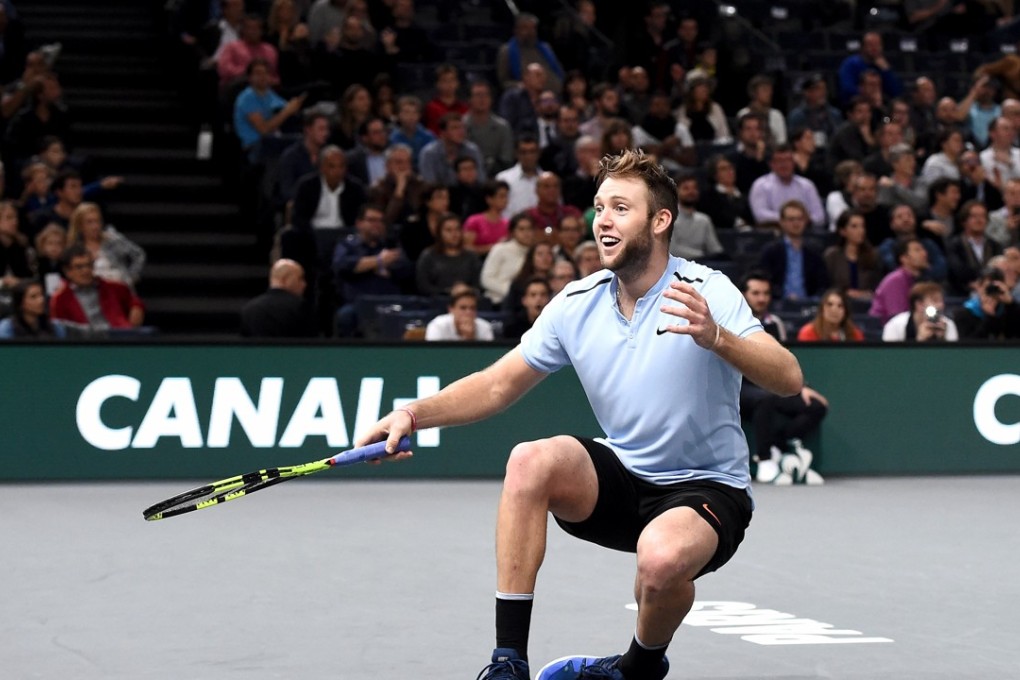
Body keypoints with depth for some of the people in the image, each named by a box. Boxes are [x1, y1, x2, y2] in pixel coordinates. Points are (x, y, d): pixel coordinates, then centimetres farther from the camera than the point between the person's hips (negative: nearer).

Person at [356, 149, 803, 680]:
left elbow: (789, 379, -27)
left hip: (706, 488, -4)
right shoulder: (576, 304, -1)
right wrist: (415, 414, -11)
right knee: (530, 461, -25)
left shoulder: (707, 292, -15)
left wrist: (717, 338, -45)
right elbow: (498, 385, 5)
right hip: (622, 479, 4)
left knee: (662, 557, -37)